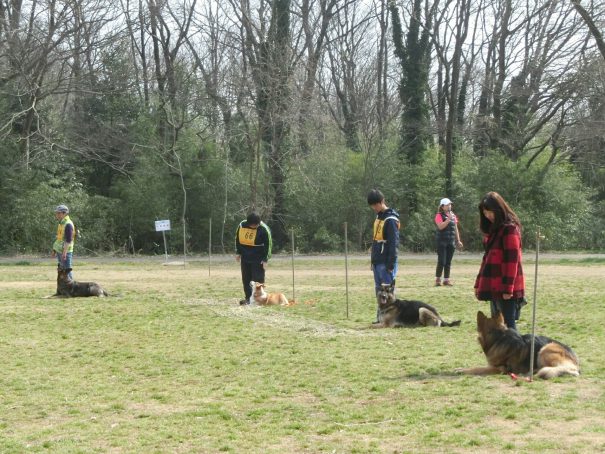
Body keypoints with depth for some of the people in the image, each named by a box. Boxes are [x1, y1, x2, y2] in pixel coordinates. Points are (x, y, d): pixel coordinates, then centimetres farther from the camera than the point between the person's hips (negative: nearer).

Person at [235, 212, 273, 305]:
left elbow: (268, 244, -11)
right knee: (245, 279, 8)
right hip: (245, 258, 5)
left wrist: (265, 260, -12)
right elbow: (237, 238, 11)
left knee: (258, 279, -5)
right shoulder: (242, 225, -5)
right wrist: (238, 252, 10)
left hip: (258, 259, -5)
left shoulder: (264, 229, -17)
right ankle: (248, 298, 16)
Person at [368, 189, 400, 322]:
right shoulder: (378, 217, 15)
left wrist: (390, 264, -18)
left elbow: (394, 243, -16)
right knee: (379, 290, 10)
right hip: (377, 262, 9)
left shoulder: (390, 220, -13)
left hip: (386, 263, -9)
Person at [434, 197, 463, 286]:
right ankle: (437, 279, -2)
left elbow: (455, 229, 18)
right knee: (441, 261, -9)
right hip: (442, 241, -6)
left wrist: (458, 240, 15)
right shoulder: (439, 215, -4)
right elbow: (440, 226, -19)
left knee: (448, 262, 5)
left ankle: (446, 279, 10)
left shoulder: (453, 215, 15)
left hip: (451, 242, 6)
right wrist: (448, 219, -21)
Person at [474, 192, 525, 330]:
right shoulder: (493, 229, 15)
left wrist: (507, 287, -20)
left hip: (506, 288, -9)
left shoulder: (509, 229, -12)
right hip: (493, 286, 9)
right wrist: (479, 283, 18)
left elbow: (512, 259, -17)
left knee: (507, 324, -9)